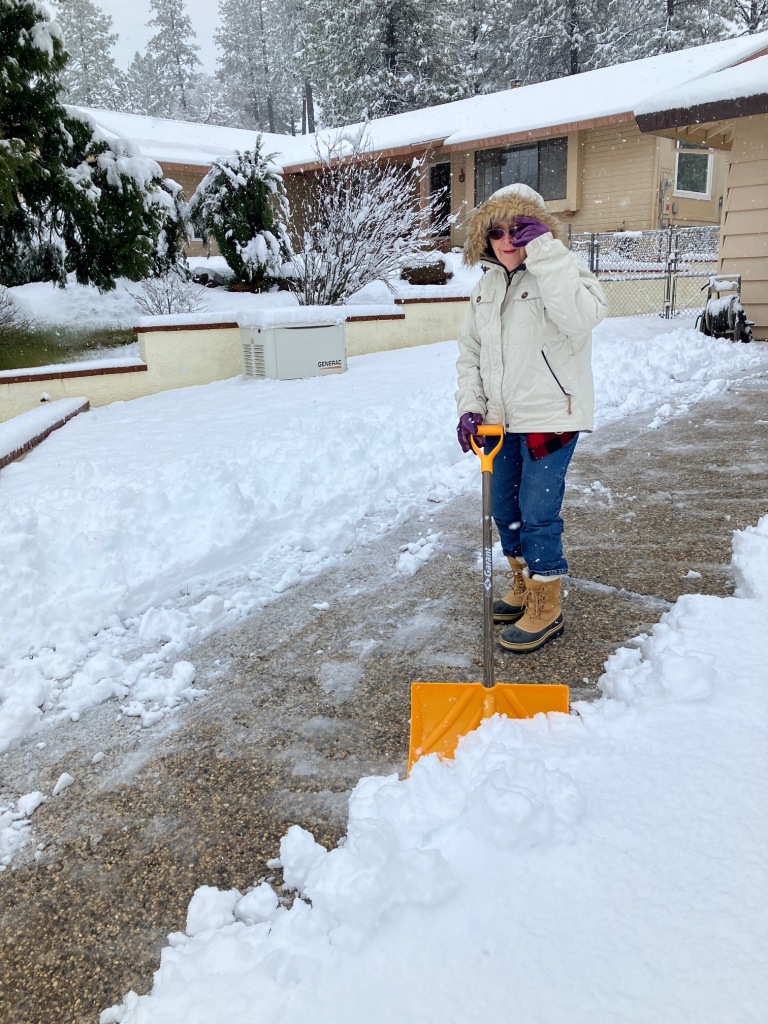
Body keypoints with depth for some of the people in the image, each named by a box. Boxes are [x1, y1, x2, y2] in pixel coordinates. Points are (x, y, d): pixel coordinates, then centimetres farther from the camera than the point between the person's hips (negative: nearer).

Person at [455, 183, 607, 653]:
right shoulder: (488, 283, 9)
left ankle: (546, 609, 14)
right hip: (501, 418, 7)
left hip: (550, 418, -7)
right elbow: (470, 350, 14)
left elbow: (582, 316, -33)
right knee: (505, 510, 15)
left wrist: (543, 250, -29)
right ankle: (524, 587, 36)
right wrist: (470, 406, 2)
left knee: (538, 513, -3)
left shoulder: (562, 272, -10)